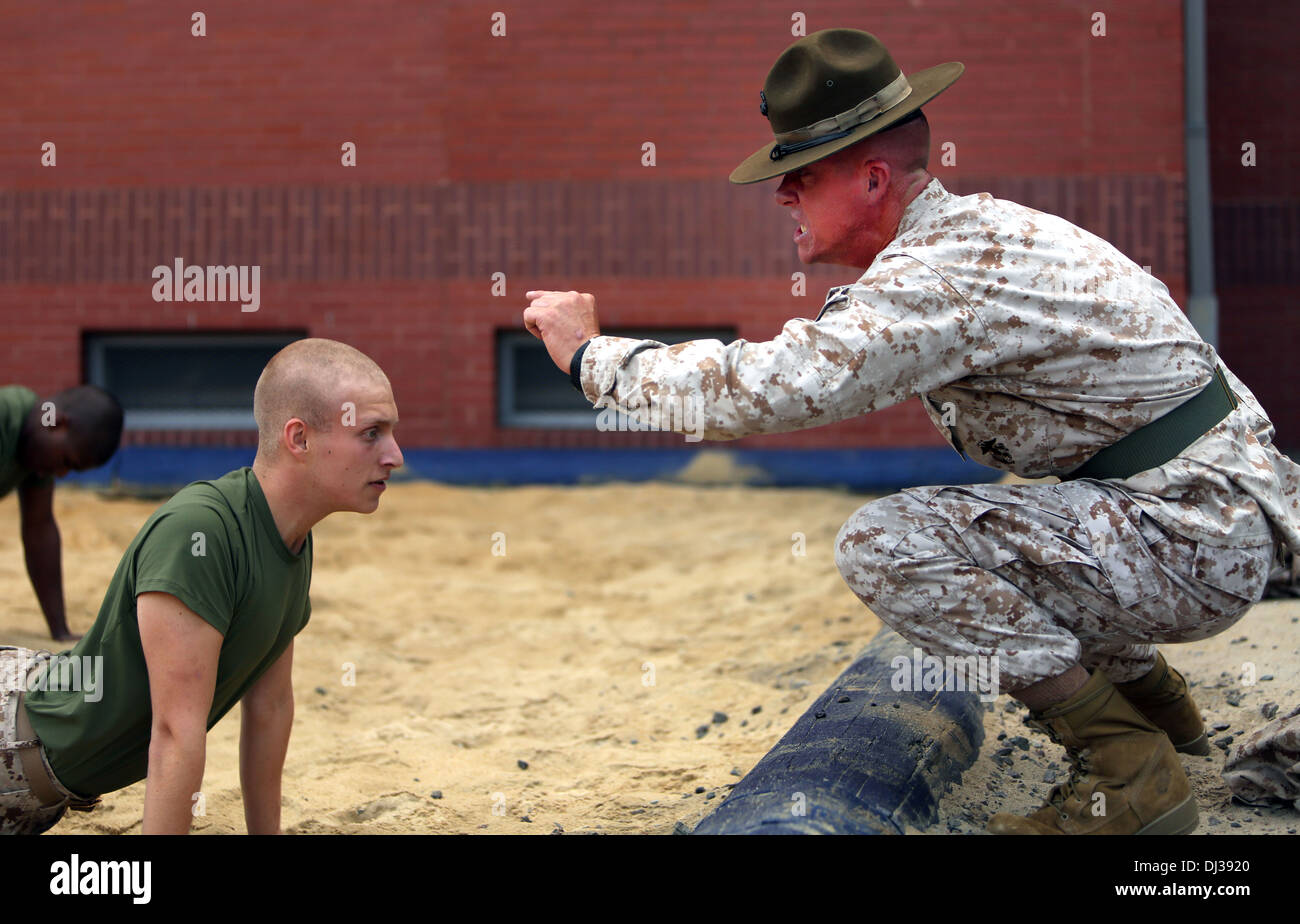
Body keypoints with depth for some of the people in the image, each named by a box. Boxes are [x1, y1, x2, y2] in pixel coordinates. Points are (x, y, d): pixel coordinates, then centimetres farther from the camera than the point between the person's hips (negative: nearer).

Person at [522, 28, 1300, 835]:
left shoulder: (951, 271, -22)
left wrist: (591, 354, -16)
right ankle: (1152, 695, 27)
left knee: (888, 542, -20)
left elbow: (769, 389, -28)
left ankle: (1128, 770, -12)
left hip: (1194, 545, -10)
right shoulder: (967, 226, 9)